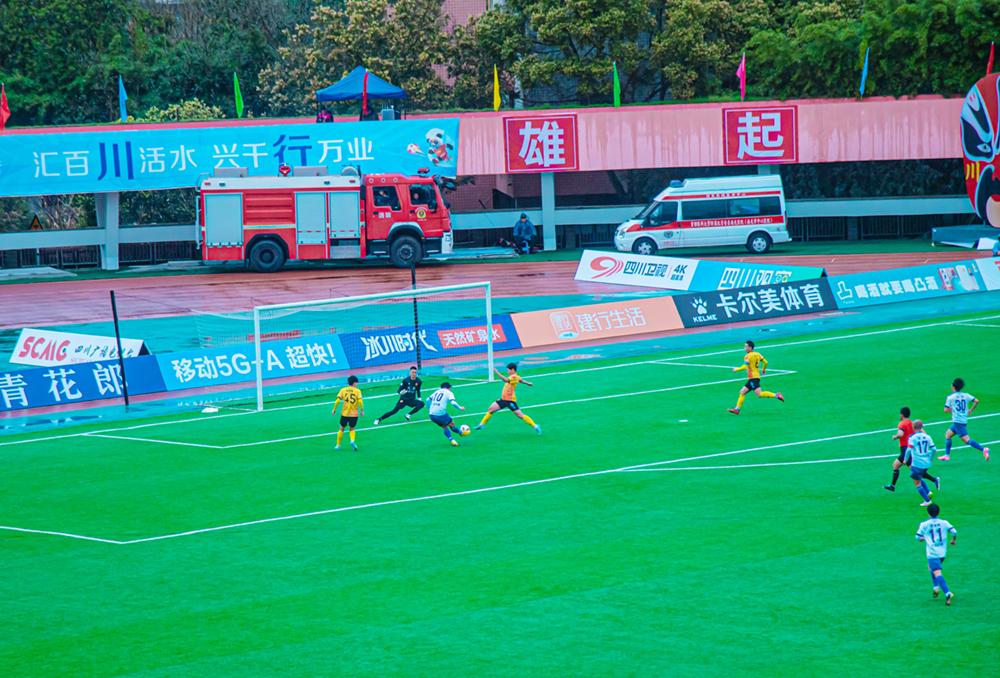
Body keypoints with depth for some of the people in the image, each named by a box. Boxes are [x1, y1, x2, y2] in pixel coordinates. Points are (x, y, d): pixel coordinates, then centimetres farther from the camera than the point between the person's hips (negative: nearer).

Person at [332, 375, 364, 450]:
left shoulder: (343, 390, 2)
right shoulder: (357, 391, -4)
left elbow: (337, 400, -7)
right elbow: (360, 401, -16)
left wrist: (334, 409, 3)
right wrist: (362, 410, -5)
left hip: (344, 413, 1)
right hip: (354, 414, -1)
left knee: (341, 429, 18)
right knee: (352, 429, 16)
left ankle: (338, 445, 20)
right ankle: (352, 441, -11)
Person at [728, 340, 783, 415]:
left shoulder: (748, 356, -11)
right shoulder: (757, 354, 13)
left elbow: (745, 366, -21)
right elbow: (765, 362, 14)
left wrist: (736, 369, -7)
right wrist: (763, 370, 31)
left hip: (753, 378, -10)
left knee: (759, 394, -16)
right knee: (742, 392, 10)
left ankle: (776, 395, -19)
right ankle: (737, 409, 8)